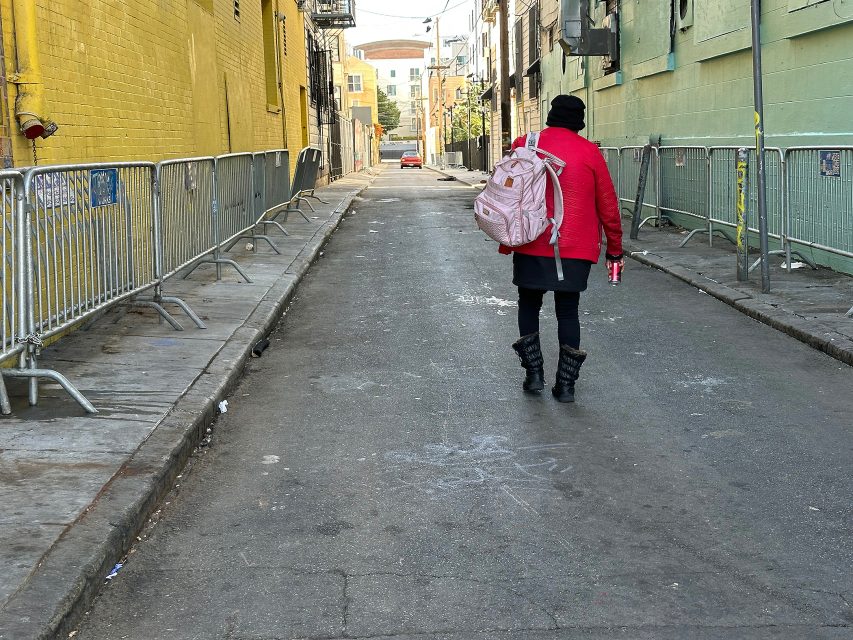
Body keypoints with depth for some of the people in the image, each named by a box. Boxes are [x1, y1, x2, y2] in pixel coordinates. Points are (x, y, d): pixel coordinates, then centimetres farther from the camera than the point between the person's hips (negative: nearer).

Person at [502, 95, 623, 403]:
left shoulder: (525, 146, 1)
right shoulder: (589, 152, 0)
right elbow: (607, 204, 3)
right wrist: (614, 248, 12)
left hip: (532, 246, 0)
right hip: (576, 248, 0)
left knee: (529, 304, 18)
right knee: (568, 311, 10)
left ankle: (534, 373, 12)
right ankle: (566, 383, 8)